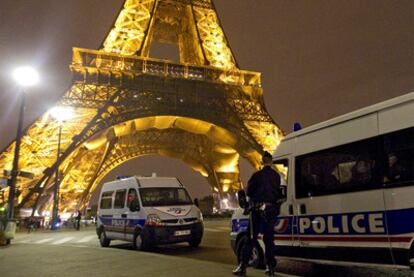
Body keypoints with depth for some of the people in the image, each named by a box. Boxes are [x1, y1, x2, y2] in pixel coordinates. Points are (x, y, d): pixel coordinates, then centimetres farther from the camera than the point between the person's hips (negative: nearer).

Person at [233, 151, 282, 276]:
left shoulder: (257, 175, -8)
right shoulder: (276, 176, 3)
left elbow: (248, 192, -3)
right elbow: (278, 192, 8)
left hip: (257, 209, -3)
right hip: (271, 210, 3)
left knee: (251, 238, 2)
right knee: (269, 239, 12)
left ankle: (242, 267, 0)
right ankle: (270, 267, 14)